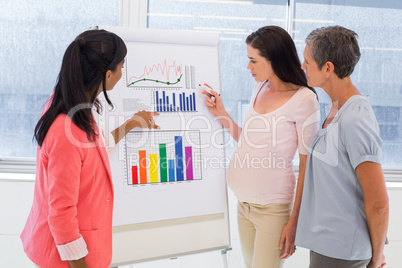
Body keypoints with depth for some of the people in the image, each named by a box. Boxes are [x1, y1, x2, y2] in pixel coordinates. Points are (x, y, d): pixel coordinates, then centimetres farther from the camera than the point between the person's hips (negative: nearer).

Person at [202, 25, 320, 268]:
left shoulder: (303, 99, -14)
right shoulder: (260, 87, 8)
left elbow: (306, 166, -13)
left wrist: (294, 221, -13)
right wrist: (222, 114, 4)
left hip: (272, 206, -7)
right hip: (244, 201, 7)